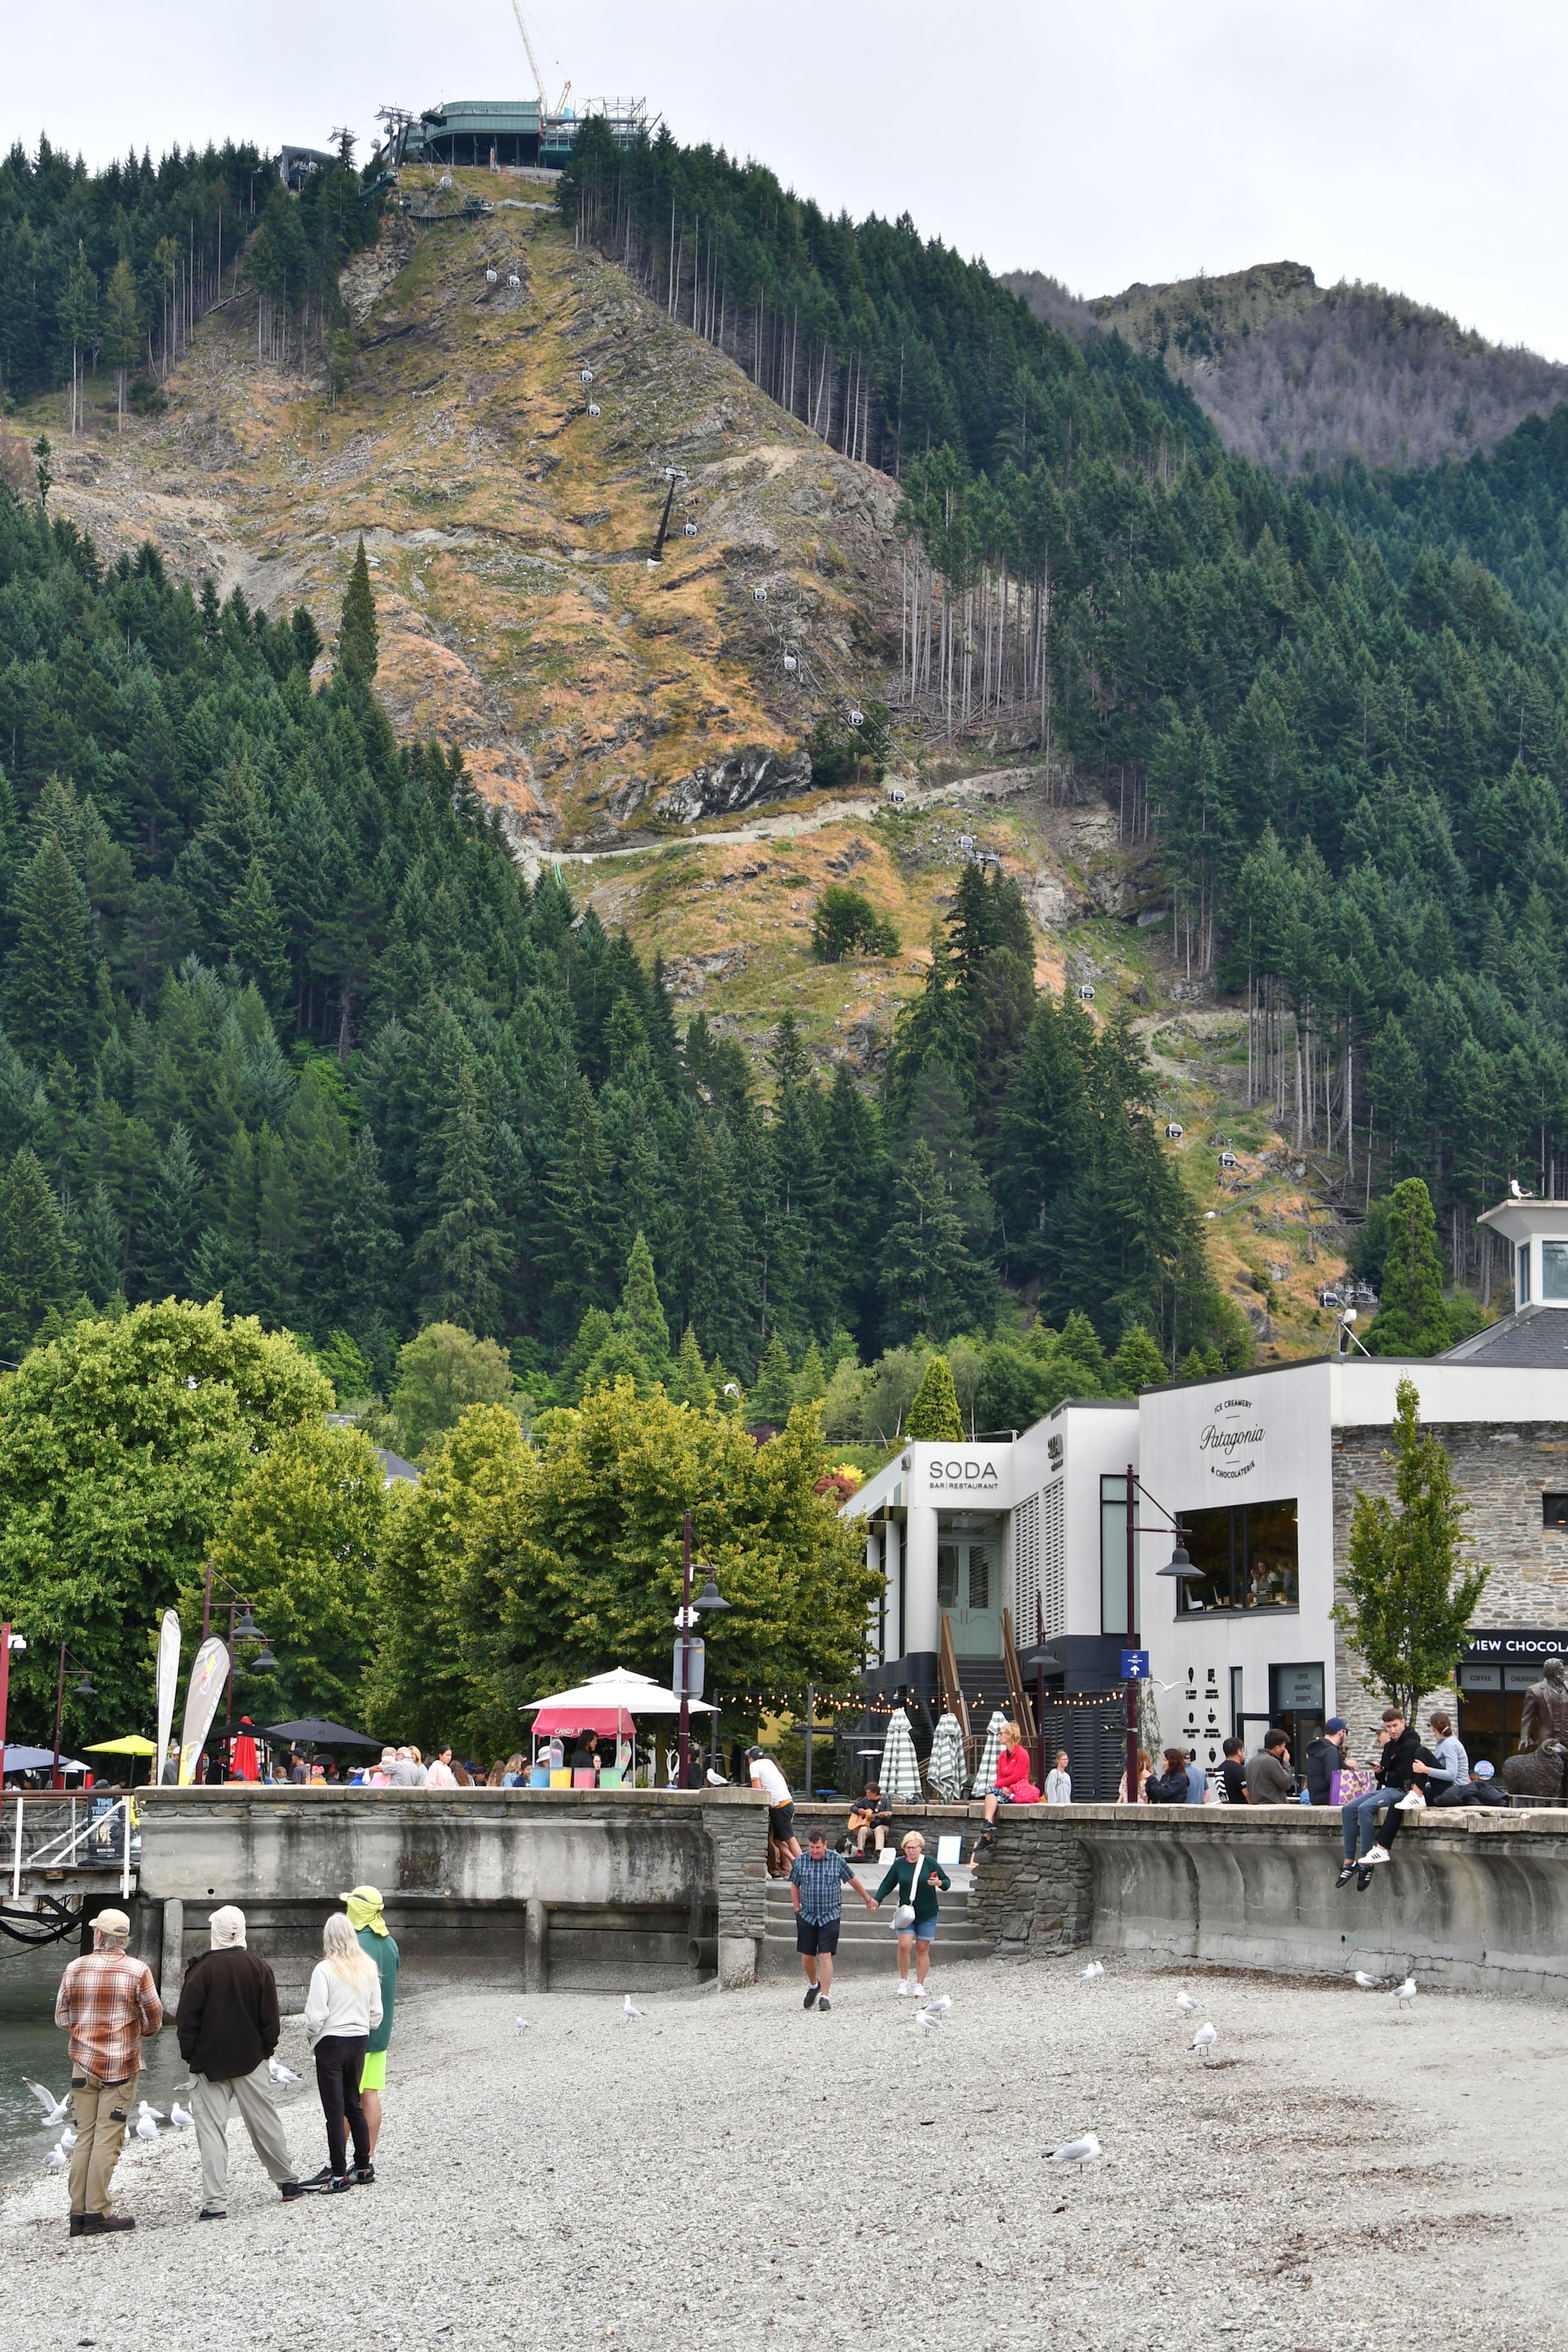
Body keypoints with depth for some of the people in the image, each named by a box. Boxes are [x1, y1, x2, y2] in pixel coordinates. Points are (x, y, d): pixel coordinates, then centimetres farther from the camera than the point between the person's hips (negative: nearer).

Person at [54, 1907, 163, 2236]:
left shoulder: (74, 1969, 1)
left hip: (83, 2063, 3)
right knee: (107, 2140, -1)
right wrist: (139, 2033, 19)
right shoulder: (137, 1970, -8)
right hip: (120, 2066, -3)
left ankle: (78, 2214, 8)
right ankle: (97, 2213, -4)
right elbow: (154, 2019, -2)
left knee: (84, 2138, 9)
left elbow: (61, 2018, 8)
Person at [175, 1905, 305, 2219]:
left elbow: (186, 2021, -9)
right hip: (251, 2061, 4)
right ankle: (288, 2181, 30)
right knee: (264, 2122, 17)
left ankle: (215, 2202, -8)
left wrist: (191, 2055, 3)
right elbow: (270, 2018, 2)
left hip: (210, 2061, -4)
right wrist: (266, 2049, 13)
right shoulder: (259, 1968, -1)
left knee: (211, 2128, -2)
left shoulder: (201, 1970, -12)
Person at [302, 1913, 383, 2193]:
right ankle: (363, 2166, 23)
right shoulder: (369, 1968, 2)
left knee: (334, 2110, -1)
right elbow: (376, 2013, 6)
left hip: (331, 2043, -6)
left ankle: (339, 2175, 0)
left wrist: (311, 2038, 1)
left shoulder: (325, 1970, -15)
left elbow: (315, 2015, -17)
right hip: (360, 2041, 6)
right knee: (353, 2104, 19)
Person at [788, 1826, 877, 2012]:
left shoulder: (837, 1861, -1)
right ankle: (813, 1985, 34)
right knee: (807, 1956, 6)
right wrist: (797, 1909, 10)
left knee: (825, 1956, -11)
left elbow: (853, 1881, 12)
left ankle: (825, 1997, -9)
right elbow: (794, 1886, 15)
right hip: (807, 1916, 2)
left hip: (830, 1916, -2)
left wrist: (868, 1900, 22)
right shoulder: (800, 1861, 2)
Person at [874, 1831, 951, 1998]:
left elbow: (947, 1882, 4)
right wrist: (876, 1901, -7)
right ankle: (903, 1981, 3)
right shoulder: (899, 1865, 2)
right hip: (906, 1913, 1)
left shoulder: (930, 1864, -4)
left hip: (927, 1915, -1)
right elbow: (887, 1885, 8)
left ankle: (920, 1986, 15)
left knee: (922, 1949, 4)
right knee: (904, 1945, -14)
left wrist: (939, 1883, -20)